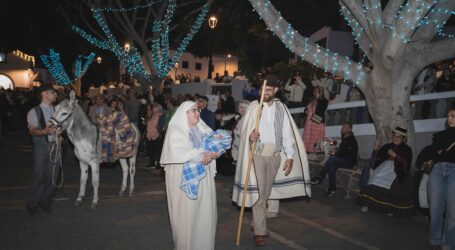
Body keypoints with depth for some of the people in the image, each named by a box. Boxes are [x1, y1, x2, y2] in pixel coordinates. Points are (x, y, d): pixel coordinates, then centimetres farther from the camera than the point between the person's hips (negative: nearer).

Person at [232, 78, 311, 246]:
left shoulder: (281, 108, 4)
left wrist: (290, 156, -6)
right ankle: (260, 231, 7)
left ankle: (257, 223, 32)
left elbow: (287, 132, 1)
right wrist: (250, 136, -27)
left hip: (275, 155, 3)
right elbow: (244, 130, -3)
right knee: (258, 193, -2)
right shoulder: (254, 106, -2)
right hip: (257, 154, -3)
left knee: (266, 192, 14)